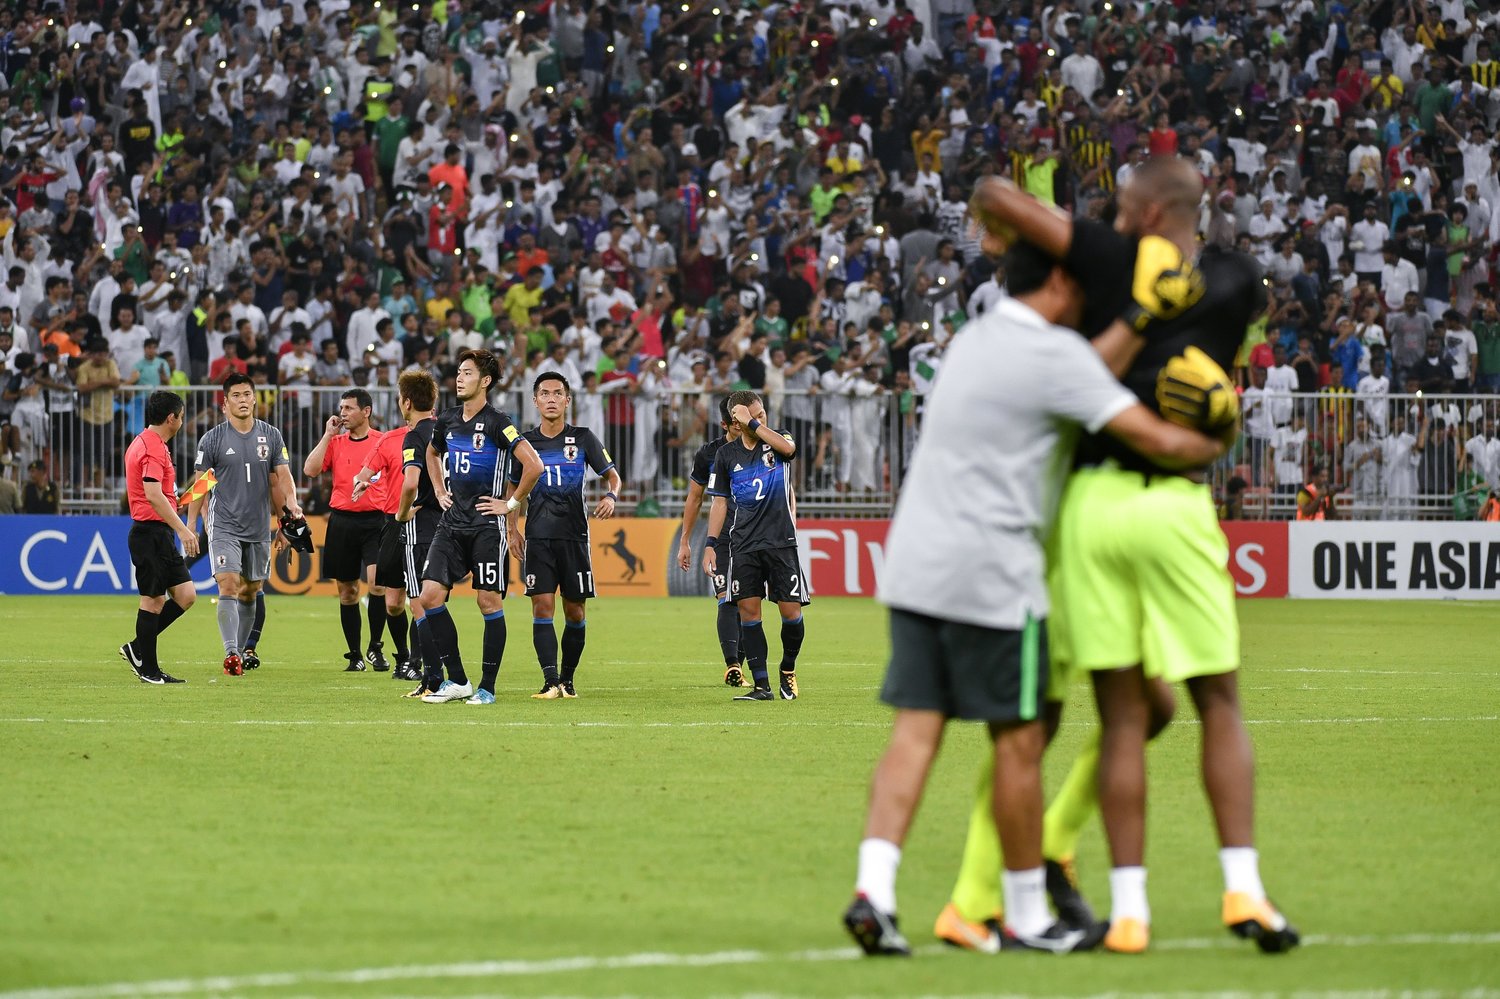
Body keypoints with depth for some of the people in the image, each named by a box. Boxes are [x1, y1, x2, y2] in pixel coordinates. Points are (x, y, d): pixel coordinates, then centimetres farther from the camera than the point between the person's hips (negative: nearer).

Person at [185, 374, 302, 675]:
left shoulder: (271, 436, 6)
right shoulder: (212, 439, -2)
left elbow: (281, 477, 6)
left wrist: (291, 503, -13)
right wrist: (191, 525, -3)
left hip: (259, 528, 4)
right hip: (224, 526, -3)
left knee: (250, 592, 11)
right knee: (228, 586, -16)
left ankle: (242, 650, 25)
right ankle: (230, 653, -23)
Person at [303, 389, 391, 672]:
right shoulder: (335, 442, 8)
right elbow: (310, 469, -5)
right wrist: (328, 435, -4)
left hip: (375, 519, -3)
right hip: (342, 520, 3)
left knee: (377, 581, -18)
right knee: (347, 591, 5)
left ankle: (375, 647, -2)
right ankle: (355, 656, 14)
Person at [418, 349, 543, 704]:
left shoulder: (497, 423, -11)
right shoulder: (447, 420, 9)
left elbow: (534, 465, -18)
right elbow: (432, 453, 32)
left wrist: (512, 502, -11)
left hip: (486, 525, -6)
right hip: (451, 524, 6)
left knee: (489, 602, -2)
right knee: (431, 595, -3)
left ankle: (487, 687, 5)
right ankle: (457, 681, 5)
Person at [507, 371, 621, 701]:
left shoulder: (582, 438, 3)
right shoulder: (526, 442, 7)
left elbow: (611, 475, 8)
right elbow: (515, 487, 16)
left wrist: (610, 496, -14)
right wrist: (512, 528, 6)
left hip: (574, 535, 0)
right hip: (538, 537, 0)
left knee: (574, 610, 3)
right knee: (542, 606, -11)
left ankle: (568, 679, 16)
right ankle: (550, 681, -14)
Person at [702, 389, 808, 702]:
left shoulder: (776, 441, 2)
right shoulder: (727, 454, 6)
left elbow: (788, 447, -23)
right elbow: (719, 501, 11)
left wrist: (752, 423, -18)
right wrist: (710, 544, 3)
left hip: (781, 542, -1)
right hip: (744, 544, 2)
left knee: (791, 611, -4)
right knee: (748, 609, -6)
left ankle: (788, 670, 21)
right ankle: (762, 685, -2)